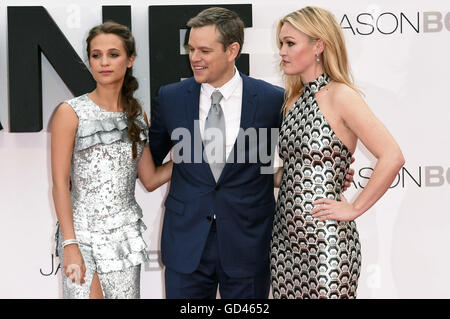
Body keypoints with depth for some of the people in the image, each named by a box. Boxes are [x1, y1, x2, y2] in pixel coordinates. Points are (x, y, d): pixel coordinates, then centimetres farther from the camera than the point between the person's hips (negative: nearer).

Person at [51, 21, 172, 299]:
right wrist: (70, 245, -13)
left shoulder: (137, 115, 8)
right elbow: (60, 184, -8)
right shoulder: (71, 113, -6)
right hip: (83, 233, -4)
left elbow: (150, 180, 10)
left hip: (126, 233, 4)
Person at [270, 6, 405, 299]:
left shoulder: (340, 96, -12)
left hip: (326, 240, -7)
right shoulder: (294, 100, 11)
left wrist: (354, 209, -15)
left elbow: (392, 157, -19)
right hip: (286, 235, 7)